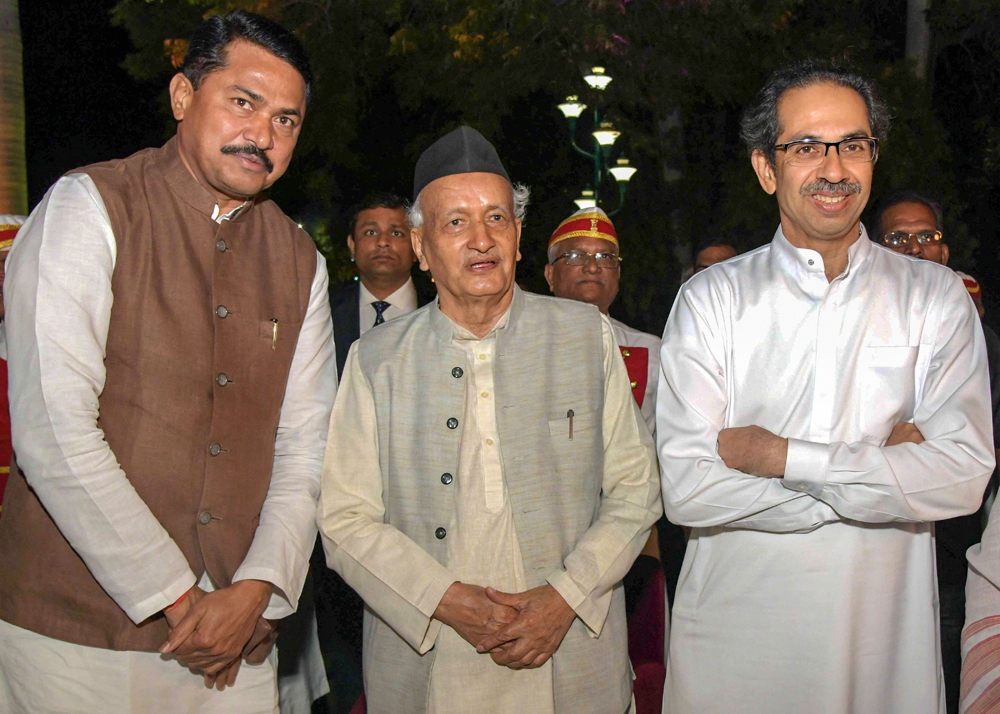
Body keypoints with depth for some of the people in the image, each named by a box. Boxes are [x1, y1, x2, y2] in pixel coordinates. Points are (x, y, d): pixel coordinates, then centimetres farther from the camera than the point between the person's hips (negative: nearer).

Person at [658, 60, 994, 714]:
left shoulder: (936, 298, 0)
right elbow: (685, 488, -13)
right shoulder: (710, 300, -4)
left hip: (885, 636, 1)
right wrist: (880, 469, -14)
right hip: (734, 631, 0)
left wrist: (780, 457, -16)